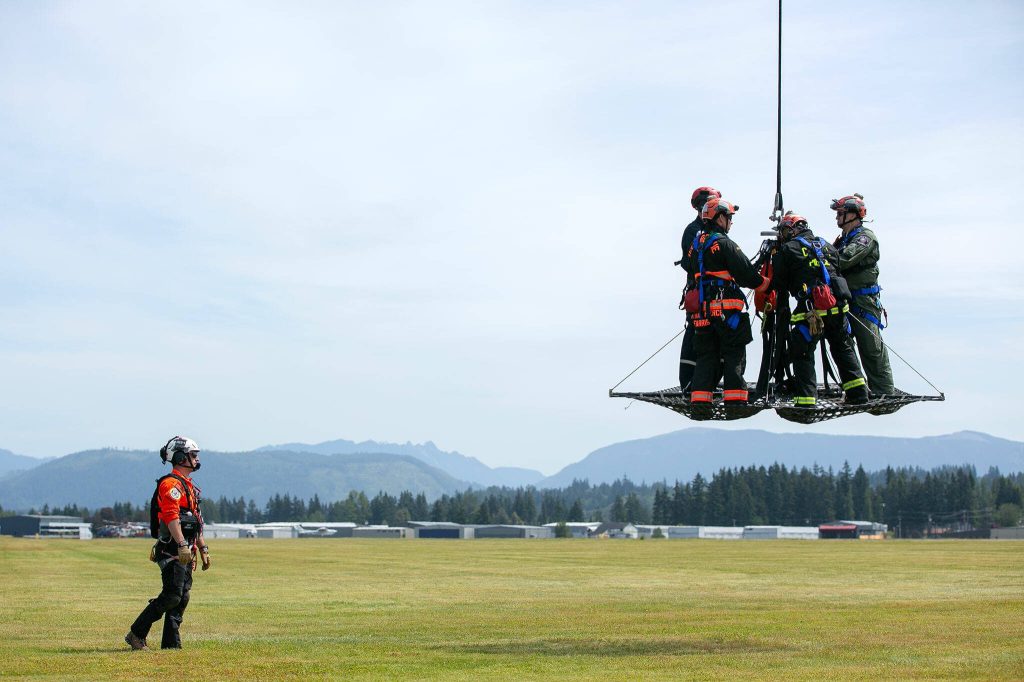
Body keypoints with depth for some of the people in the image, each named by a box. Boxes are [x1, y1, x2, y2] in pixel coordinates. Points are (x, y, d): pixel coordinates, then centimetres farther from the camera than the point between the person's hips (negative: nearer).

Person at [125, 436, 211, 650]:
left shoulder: (188, 485, 22)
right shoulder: (171, 484, -11)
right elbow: (171, 517, -23)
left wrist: (203, 548, 24)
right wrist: (182, 545, -30)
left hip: (185, 553, 10)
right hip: (172, 551, -10)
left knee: (182, 598, 7)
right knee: (171, 596, -13)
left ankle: (171, 643, 9)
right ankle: (136, 634, -6)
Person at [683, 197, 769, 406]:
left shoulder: (695, 244, 16)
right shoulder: (723, 243, -9)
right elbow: (745, 273, -10)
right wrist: (766, 284, 5)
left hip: (701, 311, 7)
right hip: (726, 309, -7)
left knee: (706, 357, 9)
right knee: (733, 356, -3)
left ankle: (699, 400, 2)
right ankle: (735, 399, -8)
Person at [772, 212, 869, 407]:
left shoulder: (788, 250, 2)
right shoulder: (827, 246, 19)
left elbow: (779, 285, 5)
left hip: (810, 309, -5)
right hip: (837, 306, 6)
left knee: (802, 354, 3)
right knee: (843, 349, 21)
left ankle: (806, 399, -5)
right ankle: (858, 392, 20)